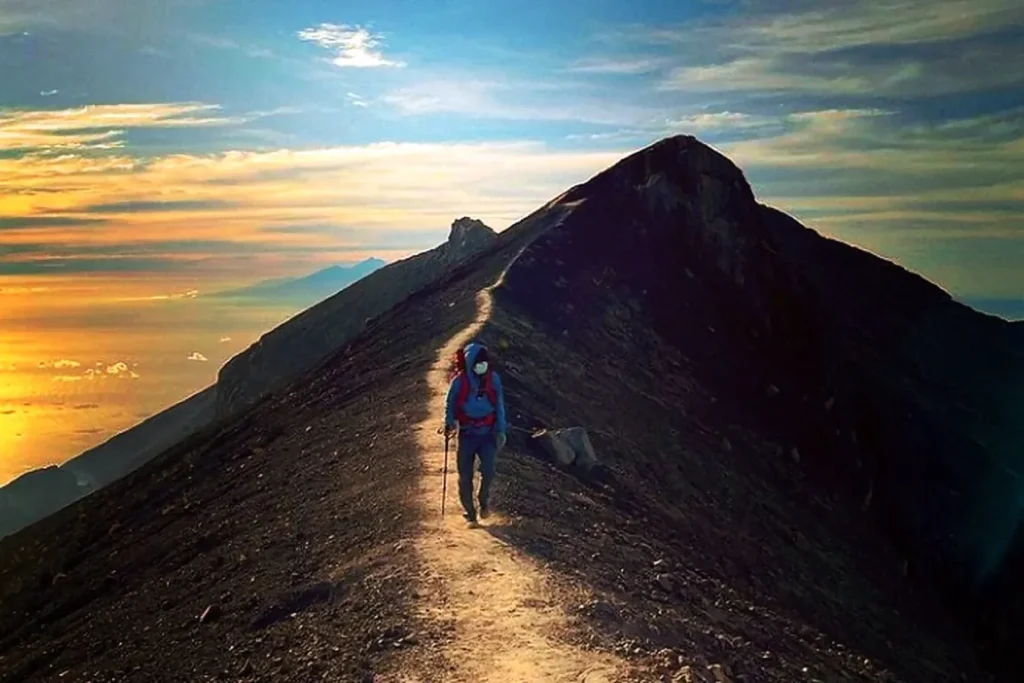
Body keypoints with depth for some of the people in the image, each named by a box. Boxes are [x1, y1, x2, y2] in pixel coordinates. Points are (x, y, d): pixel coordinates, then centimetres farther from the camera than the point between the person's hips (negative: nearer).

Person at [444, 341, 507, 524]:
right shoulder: (459, 381, -8)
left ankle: (484, 500, 9)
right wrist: (449, 423, -9)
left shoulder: (493, 379, -2)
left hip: (487, 433, 1)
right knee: (465, 476, 1)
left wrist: (501, 430, 4)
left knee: (489, 468, -19)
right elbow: (450, 404, 3)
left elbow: (500, 406, 5)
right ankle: (469, 513, 17)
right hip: (467, 434, 0)